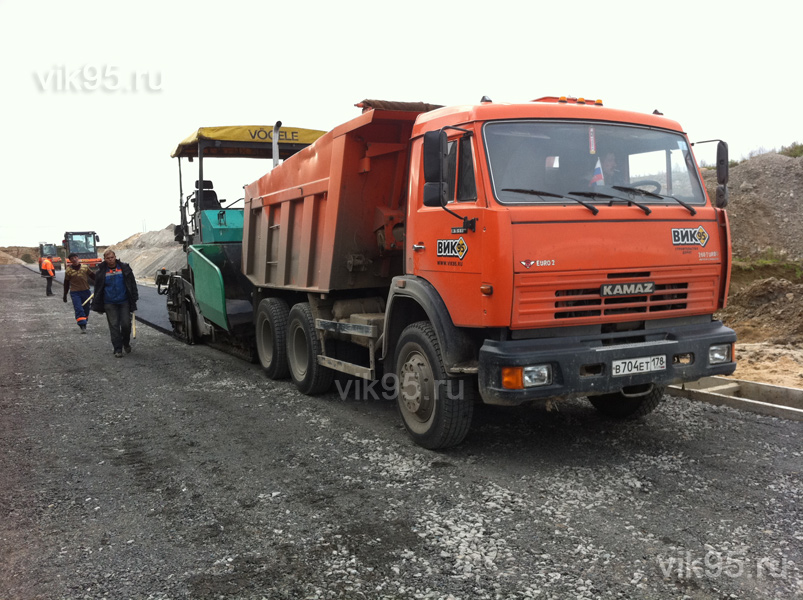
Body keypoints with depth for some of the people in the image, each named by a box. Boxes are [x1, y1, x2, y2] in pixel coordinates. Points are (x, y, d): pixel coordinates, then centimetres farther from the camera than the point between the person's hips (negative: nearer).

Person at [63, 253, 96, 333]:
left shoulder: (85, 267, 2)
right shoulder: (68, 271, 0)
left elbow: (93, 276, 11)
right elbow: (66, 283, 6)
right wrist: (65, 295, 9)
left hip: (86, 291, 2)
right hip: (75, 292, -2)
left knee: (86, 309, 10)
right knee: (78, 309, -12)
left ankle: (84, 323, 27)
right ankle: (82, 326, -15)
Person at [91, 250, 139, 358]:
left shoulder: (124, 268, 1)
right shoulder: (101, 271, 2)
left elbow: (132, 284, 6)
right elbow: (98, 289, 7)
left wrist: (134, 299, 2)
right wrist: (98, 306, 6)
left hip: (124, 301, 0)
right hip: (109, 303, 0)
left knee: (126, 324, -3)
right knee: (114, 325, 0)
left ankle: (126, 343, 24)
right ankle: (117, 349, 6)